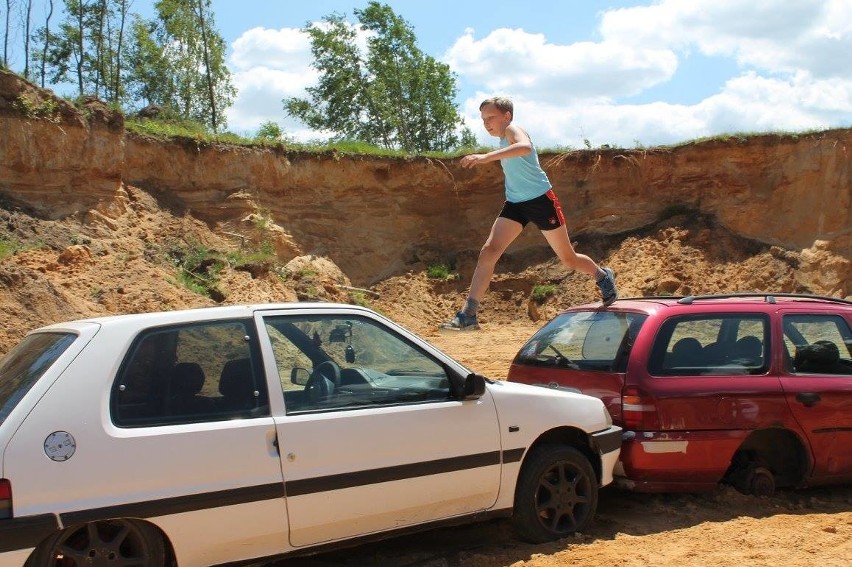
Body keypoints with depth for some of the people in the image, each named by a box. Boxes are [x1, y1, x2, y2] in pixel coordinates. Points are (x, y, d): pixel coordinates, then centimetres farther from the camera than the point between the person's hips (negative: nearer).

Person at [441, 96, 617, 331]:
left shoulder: (512, 130, -13)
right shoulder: (504, 141, 14)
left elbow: (525, 147, -38)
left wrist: (487, 157, -48)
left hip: (541, 200, -7)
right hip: (515, 204, 8)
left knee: (568, 259, 7)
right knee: (488, 251, -13)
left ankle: (602, 275, 39)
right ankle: (468, 314, -18)